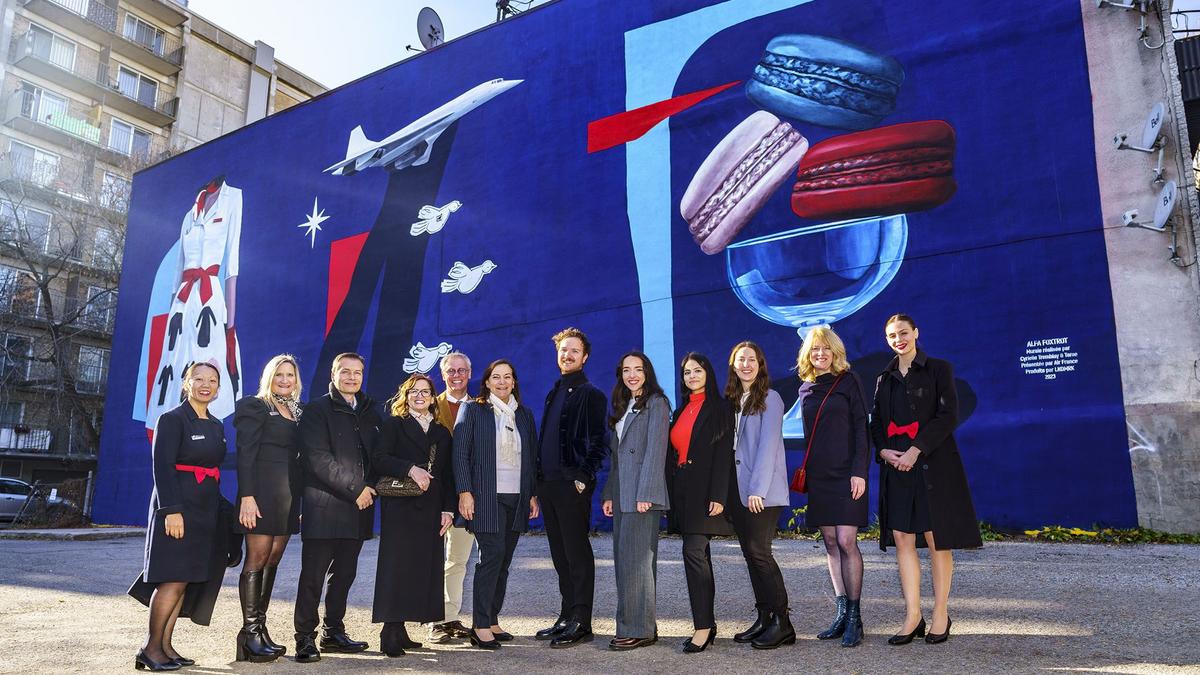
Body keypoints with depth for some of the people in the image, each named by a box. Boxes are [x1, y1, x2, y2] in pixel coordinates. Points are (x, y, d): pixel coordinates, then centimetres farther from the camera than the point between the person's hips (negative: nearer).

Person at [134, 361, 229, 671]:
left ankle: (165, 646, 14)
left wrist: (221, 510, 14)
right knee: (175, 579, -8)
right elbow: (163, 467, -13)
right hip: (177, 507, -7)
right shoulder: (172, 419, -7)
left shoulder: (216, 426, 15)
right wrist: (171, 510, -20)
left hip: (206, 511, 7)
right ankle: (151, 649, 2)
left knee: (186, 581, 8)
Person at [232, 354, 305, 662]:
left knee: (272, 562, 9)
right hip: (262, 492, -7)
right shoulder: (255, 406, -3)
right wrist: (247, 497, -18)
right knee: (257, 560, -3)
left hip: (288, 495, 7)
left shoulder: (297, 412, 16)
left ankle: (260, 627, 15)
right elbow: (245, 455, -10)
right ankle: (249, 633, 3)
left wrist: (302, 498, 10)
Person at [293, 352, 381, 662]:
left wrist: (371, 487, 2)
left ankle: (333, 632, 23)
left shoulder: (370, 413, 15)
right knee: (313, 576, -1)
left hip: (358, 508, 5)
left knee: (344, 575, 11)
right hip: (324, 506, -5)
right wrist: (354, 489, -12)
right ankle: (305, 638, 8)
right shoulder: (317, 410, -2)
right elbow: (319, 459, -11)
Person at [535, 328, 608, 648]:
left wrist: (583, 478, -17)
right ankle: (567, 617, 22)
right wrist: (539, 481, 14)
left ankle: (581, 623, 3)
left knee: (577, 553, -3)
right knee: (560, 555, 13)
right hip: (548, 483, 8)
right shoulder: (554, 393, 18)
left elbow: (597, 443, -10)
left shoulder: (591, 395, -4)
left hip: (573, 485, -8)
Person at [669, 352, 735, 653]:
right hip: (682, 489, 7)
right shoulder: (681, 410, 17)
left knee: (694, 551, -14)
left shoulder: (719, 408, -3)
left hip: (704, 489, -7)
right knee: (699, 554, 10)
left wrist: (718, 496, -18)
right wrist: (671, 494, 11)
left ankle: (703, 626, -8)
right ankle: (708, 623, 18)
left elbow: (723, 454, -11)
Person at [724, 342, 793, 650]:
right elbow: (727, 445, 12)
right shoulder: (731, 400, 14)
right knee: (750, 552, 8)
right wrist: (726, 490, 5)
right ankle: (764, 618, 16)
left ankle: (782, 622, 0)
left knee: (759, 551, -9)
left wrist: (758, 489, -18)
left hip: (763, 491, -7)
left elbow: (767, 446, -12)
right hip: (736, 489, 7)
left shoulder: (769, 398, -5)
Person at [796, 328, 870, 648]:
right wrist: (805, 470, 12)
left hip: (846, 474, -5)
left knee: (846, 541, -8)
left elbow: (861, 427, -6)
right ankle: (842, 613, 14)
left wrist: (859, 471, -13)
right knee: (830, 543, 6)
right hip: (818, 475, 5)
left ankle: (854, 616, 1)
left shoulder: (848, 381, -1)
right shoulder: (805, 389, 12)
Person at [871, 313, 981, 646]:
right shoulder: (885, 379, 15)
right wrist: (883, 450, -6)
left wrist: (916, 450, -16)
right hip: (896, 466, 4)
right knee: (902, 539, 1)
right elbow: (876, 422, 14)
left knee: (936, 540, -1)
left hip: (933, 464, -4)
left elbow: (948, 416, -7)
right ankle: (912, 616, 7)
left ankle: (941, 615, 11)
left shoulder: (938, 369, 2)